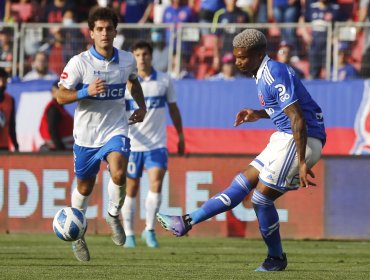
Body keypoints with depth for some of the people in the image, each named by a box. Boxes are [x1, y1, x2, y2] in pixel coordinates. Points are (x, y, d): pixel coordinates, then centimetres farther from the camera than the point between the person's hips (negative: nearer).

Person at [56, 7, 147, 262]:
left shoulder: (127, 60, -2)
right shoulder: (79, 62, -13)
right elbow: (61, 96, -11)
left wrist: (142, 106, 8)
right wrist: (86, 91, -26)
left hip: (116, 130, 1)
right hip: (86, 133, -1)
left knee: (118, 174, -26)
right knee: (85, 187, 12)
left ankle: (114, 216, 2)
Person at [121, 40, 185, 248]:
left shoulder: (164, 81, 2)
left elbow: (173, 108, 13)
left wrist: (181, 135, 16)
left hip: (157, 144, 0)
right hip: (132, 144, 0)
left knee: (156, 184, -15)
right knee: (132, 189, 6)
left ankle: (150, 229, -4)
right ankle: (129, 233, 17)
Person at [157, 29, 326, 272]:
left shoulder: (274, 75, -19)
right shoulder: (266, 73, 12)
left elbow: (298, 120, -24)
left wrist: (302, 163, -26)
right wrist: (259, 114, 13)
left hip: (300, 141, -10)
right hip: (285, 139, 10)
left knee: (262, 197, -6)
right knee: (242, 184, 9)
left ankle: (277, 258, 8)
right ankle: (187, 222, 10)